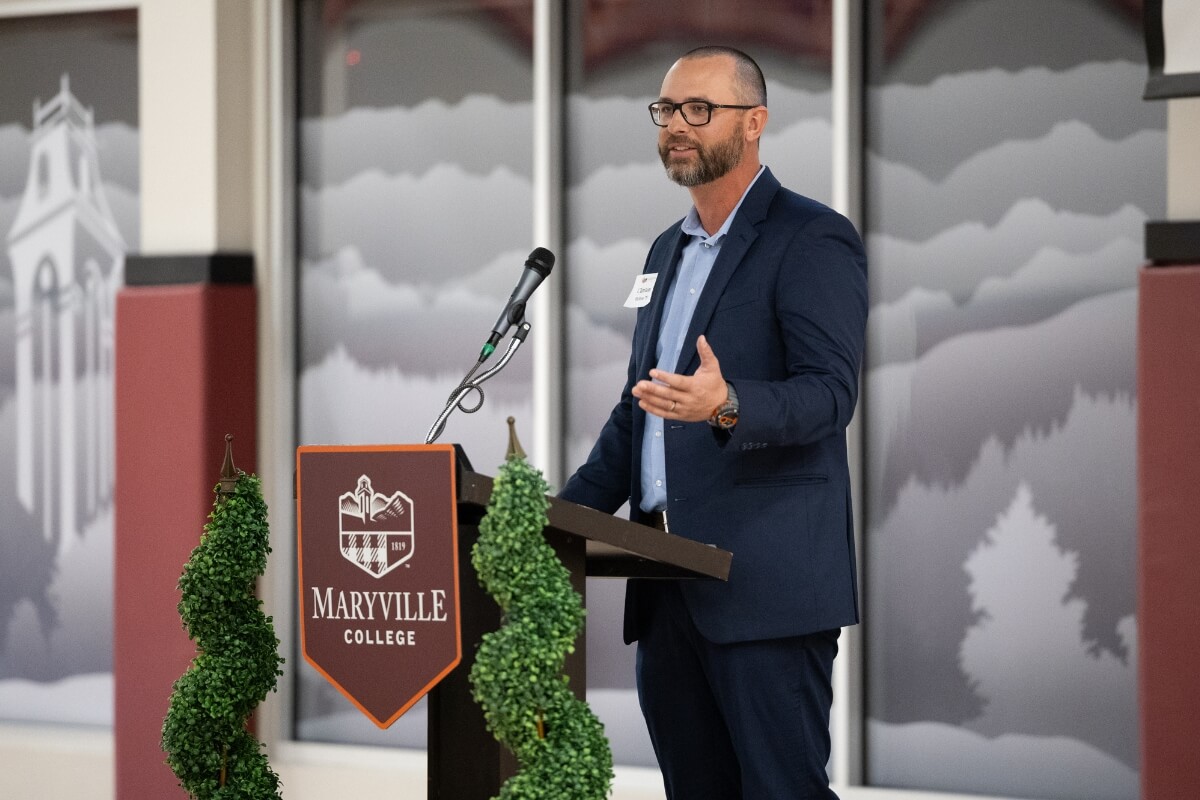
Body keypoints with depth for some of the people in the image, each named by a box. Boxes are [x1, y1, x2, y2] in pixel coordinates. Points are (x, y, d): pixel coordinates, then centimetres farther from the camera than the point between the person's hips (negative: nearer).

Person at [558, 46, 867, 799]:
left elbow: (829, 392, -16)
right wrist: (568, 514, 13)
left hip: (766, 585, -8)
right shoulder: (669, 250, 21)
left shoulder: (814, 240, -5)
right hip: (670, 587, 8)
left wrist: (727, 405, -34)